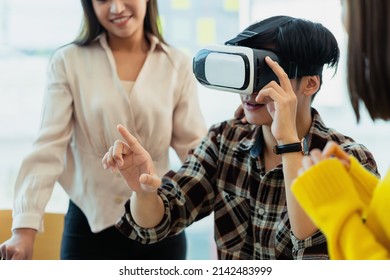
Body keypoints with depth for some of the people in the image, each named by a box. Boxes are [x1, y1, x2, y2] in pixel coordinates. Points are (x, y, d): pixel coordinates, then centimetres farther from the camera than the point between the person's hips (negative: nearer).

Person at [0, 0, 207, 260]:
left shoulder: (177, 65, 2)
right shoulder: (69, 61, -3)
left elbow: (196, 147, -2)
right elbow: (48, 148, -8)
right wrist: (25, 227, -17)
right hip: (90, 227, -1)